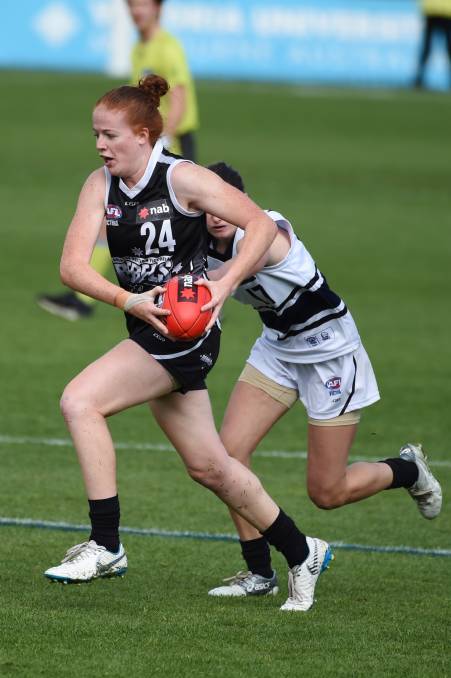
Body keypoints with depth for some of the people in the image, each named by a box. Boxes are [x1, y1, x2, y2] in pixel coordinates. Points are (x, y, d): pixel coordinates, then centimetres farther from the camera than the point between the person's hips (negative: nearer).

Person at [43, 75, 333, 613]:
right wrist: (127, 300, -24)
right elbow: (72, 265, -8)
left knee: (80, 401, -21)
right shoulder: (100, 185, 2)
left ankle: (105, 546, -16)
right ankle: (302, 554, 32)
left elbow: (261, 224, -13)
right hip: (148, 328, 7)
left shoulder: (183, 179, -14)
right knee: (208, 467, 15)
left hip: (185, 332, -7)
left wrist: (223, 287, -25)